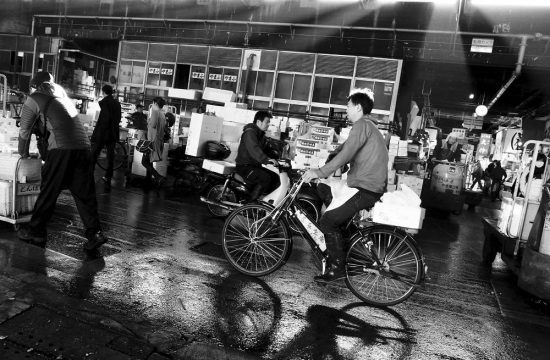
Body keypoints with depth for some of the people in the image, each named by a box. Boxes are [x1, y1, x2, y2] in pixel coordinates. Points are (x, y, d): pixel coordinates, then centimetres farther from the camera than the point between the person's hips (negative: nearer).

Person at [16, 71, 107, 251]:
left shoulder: (34, 99, 10)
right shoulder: (63, 96, 28)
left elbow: (25, 130, 16)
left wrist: (23, 153, 30)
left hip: (61, 149, -5)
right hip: (83, 146, 5)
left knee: (48, 192, 7)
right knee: (85, 193, 5)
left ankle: (36, 232, 19)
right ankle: (95, 234, -1)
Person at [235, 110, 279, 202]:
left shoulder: (261, 135, 18)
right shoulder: (250, 132, -15)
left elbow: (266, 149, 16)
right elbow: (254, 150, -32)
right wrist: (267, 160, -45)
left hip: (255, 165, 10)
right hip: (244, 166, -9)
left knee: (275, 178, -3)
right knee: (266, 178, -27)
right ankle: (249, 203, -22)